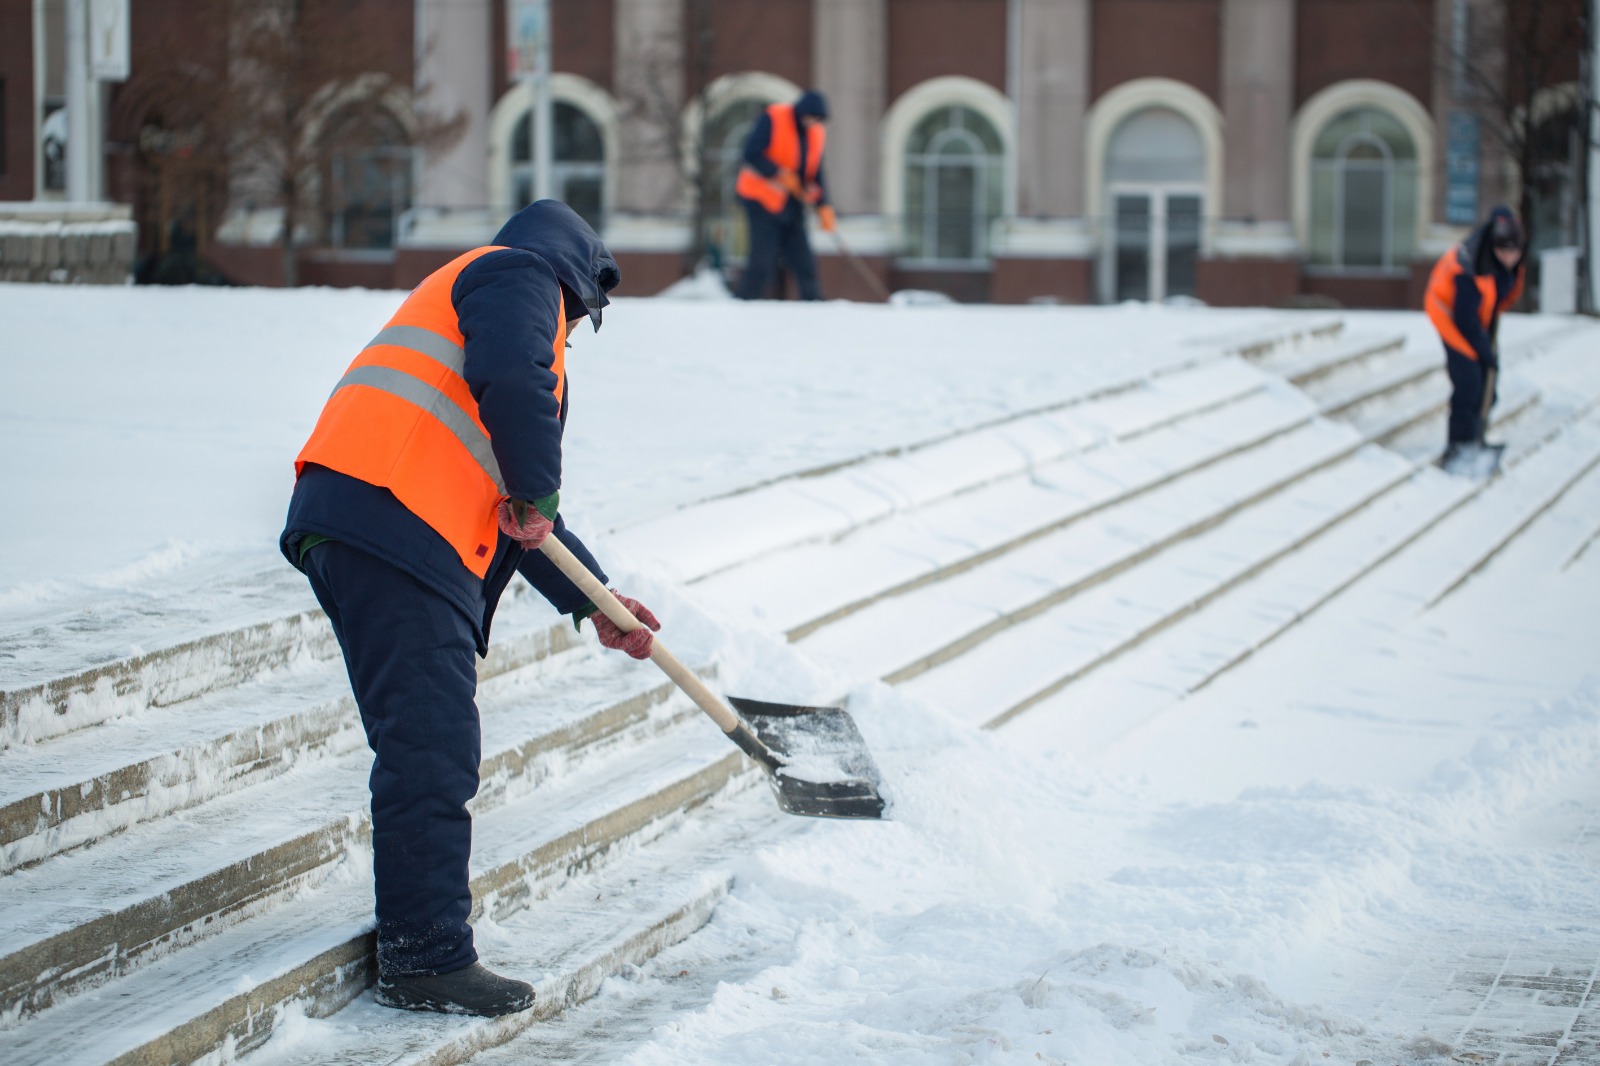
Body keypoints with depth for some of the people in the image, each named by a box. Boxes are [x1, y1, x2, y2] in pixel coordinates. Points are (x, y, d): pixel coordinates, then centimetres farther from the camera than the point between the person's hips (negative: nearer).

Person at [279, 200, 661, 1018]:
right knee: (432, 753, -9)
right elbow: (513, 381, -17)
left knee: (425, 752, 14)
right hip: (394, 527, -10)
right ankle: (427, 962, -7)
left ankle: (418, 949, 19)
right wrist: (535, 496, -5)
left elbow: (518, 513, 36)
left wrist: (594, 604, 34)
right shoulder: (519, 276, 8)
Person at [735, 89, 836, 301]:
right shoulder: (772, 119, -14)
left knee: (804, 263, 3)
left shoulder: (817, 131, 5)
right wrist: (780, 174, -23)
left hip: (791, 204, 6)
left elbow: (815, 172, 8)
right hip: (762, 200, -6)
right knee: (762, 262, -11)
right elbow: (751, 153, -18)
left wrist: (823, 206, -3)